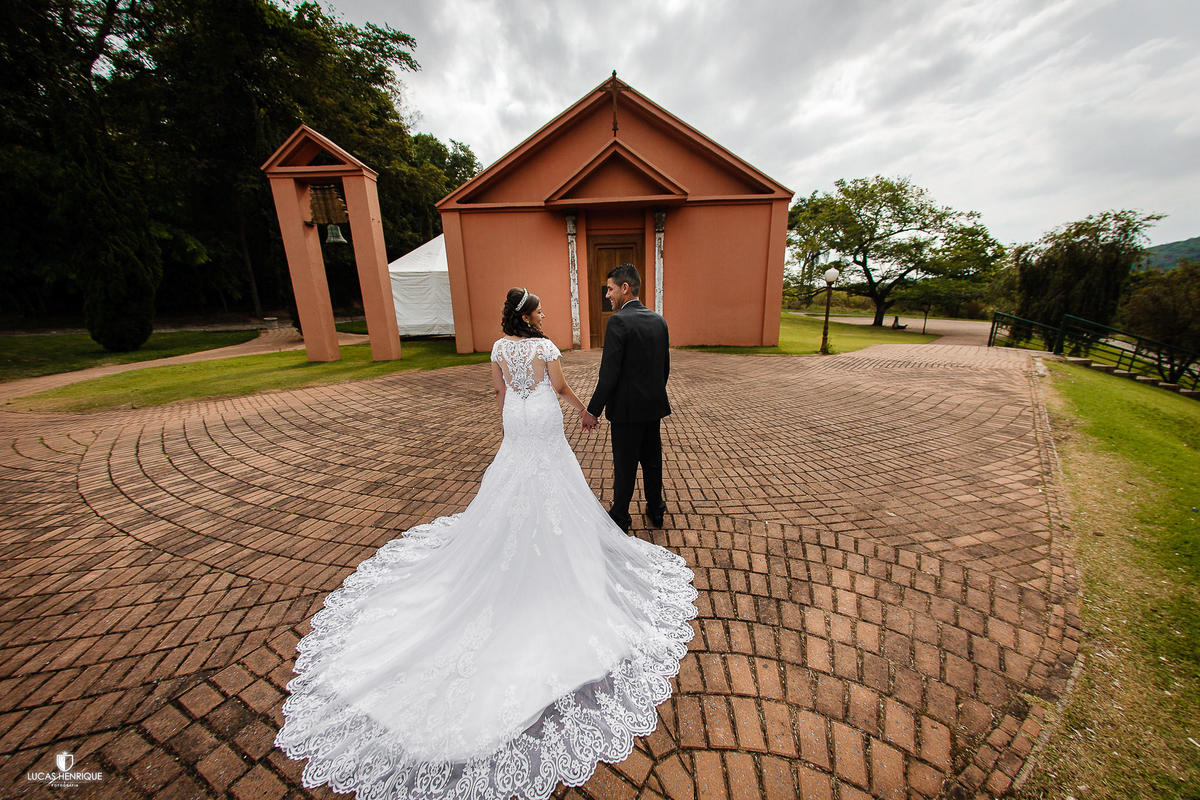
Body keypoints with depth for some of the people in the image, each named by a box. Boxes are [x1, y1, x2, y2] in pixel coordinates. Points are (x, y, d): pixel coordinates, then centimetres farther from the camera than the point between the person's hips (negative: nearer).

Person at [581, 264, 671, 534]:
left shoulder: (618, 321, -18)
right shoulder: (659, 320, 5)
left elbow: (609, 373, -21)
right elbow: (665, 367, 11)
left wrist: (592, 410, -14)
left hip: (627, 409, -7)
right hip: (654, 406, 7)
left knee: (624, 467, 8)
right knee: (652, 461, 19)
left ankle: (620, 519, 25)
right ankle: (656, 511, 35)